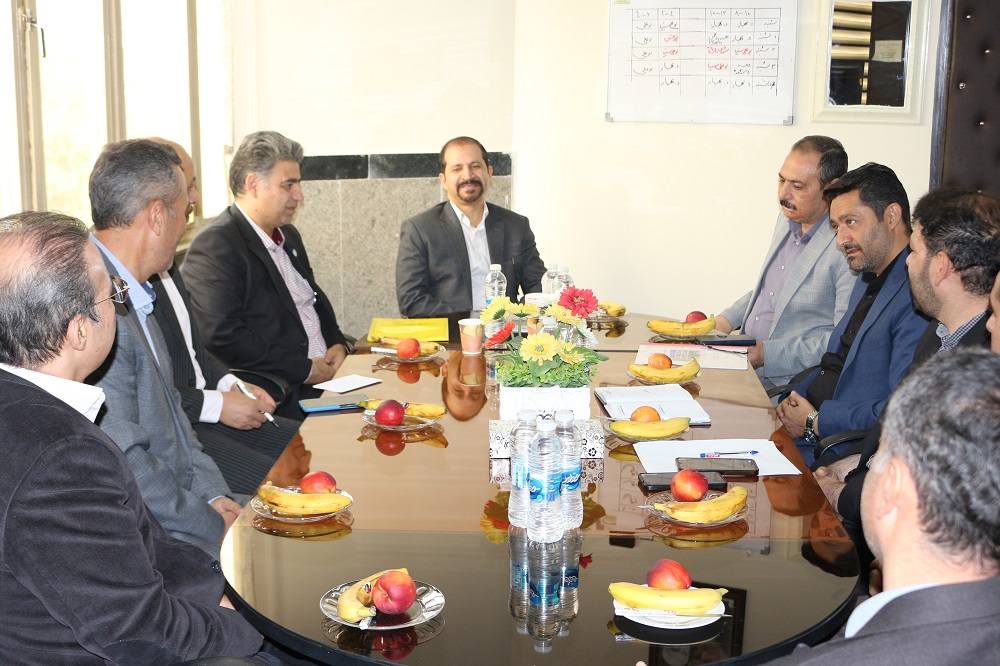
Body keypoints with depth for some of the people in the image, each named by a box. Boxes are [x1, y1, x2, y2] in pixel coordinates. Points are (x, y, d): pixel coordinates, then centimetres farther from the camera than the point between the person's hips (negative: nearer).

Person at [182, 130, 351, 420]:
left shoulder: (288, 235, 19)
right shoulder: (214, 247, -11)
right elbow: (222, 338, -21)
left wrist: (337, 343, 7)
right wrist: (305, 369, -17)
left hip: (324, 379, 9)